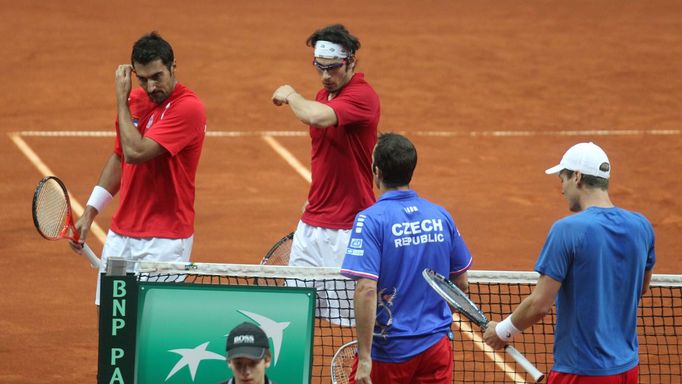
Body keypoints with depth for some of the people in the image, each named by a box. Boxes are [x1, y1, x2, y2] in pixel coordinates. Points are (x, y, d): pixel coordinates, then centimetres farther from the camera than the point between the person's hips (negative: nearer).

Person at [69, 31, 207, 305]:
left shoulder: (188, 108, -16)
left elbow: (135, 152, -25)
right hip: (120, 236, 7)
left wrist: (121, 100, -14)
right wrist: (90, 211, 15)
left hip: (164, 241, -7)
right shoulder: (134, 100, 8)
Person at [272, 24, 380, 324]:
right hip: (312, 225, 8)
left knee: (353, 316, -5)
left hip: (347, 229, -8)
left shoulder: (362, 96, -17)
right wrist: (314, 198, 17)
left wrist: (290, 95, -16)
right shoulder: (323, 96, 11)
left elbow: (318, 117, -35)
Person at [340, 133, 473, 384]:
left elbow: (366, 290, -21)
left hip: (388, 351, -4)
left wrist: (364, 357, -19)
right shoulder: (441, 216, 3)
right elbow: (461, 284, 13)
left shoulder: (371, 220, -13)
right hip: (436, 346, 4)